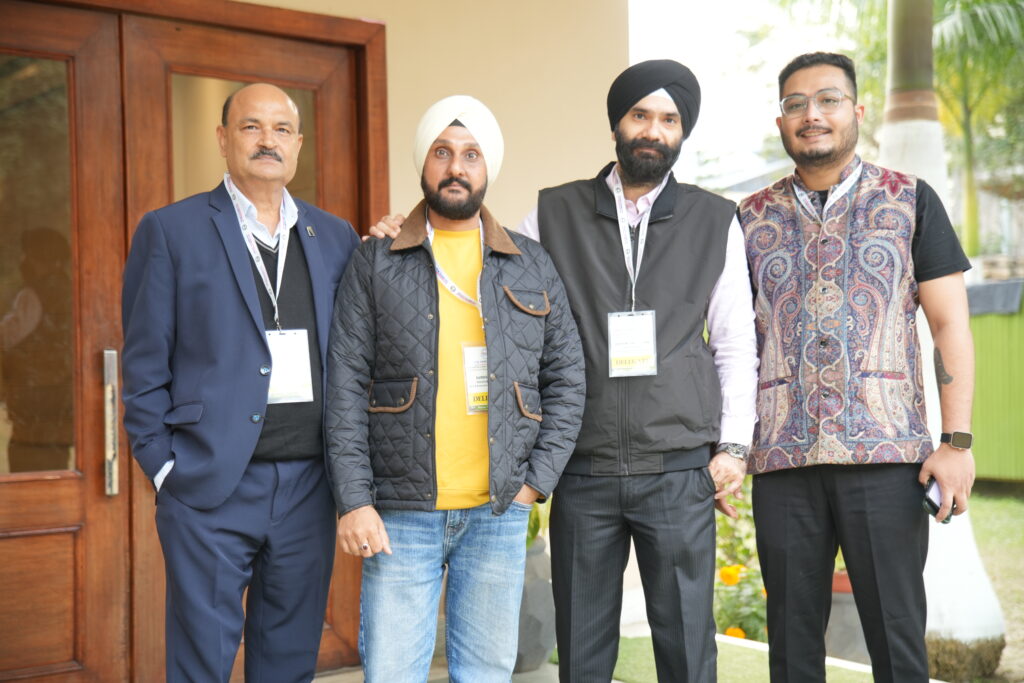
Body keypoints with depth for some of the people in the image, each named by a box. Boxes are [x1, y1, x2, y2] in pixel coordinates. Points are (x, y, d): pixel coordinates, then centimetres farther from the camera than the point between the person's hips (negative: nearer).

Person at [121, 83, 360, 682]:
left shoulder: (336, 238, 11)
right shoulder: (171, 231, 1)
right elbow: (145, 365, 0)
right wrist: (164, 466, -6)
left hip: (309, 488, 3)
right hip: (211, 487, -3)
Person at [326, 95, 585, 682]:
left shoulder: (533, 267, 10)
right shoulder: (376, 264, 4)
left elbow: (568, 380, 10)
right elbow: (346, 387, 0)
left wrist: (537, 480, 0)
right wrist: (354, 501, -7)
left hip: (499, 513, 2)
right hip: (401, 513, -1)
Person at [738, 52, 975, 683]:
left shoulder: (911, 200, 6)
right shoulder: (752, 219, 11)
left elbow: (950, 326, 2)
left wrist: (958, 441, -7)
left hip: (887, 455, -2)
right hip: (782, 460, 2)